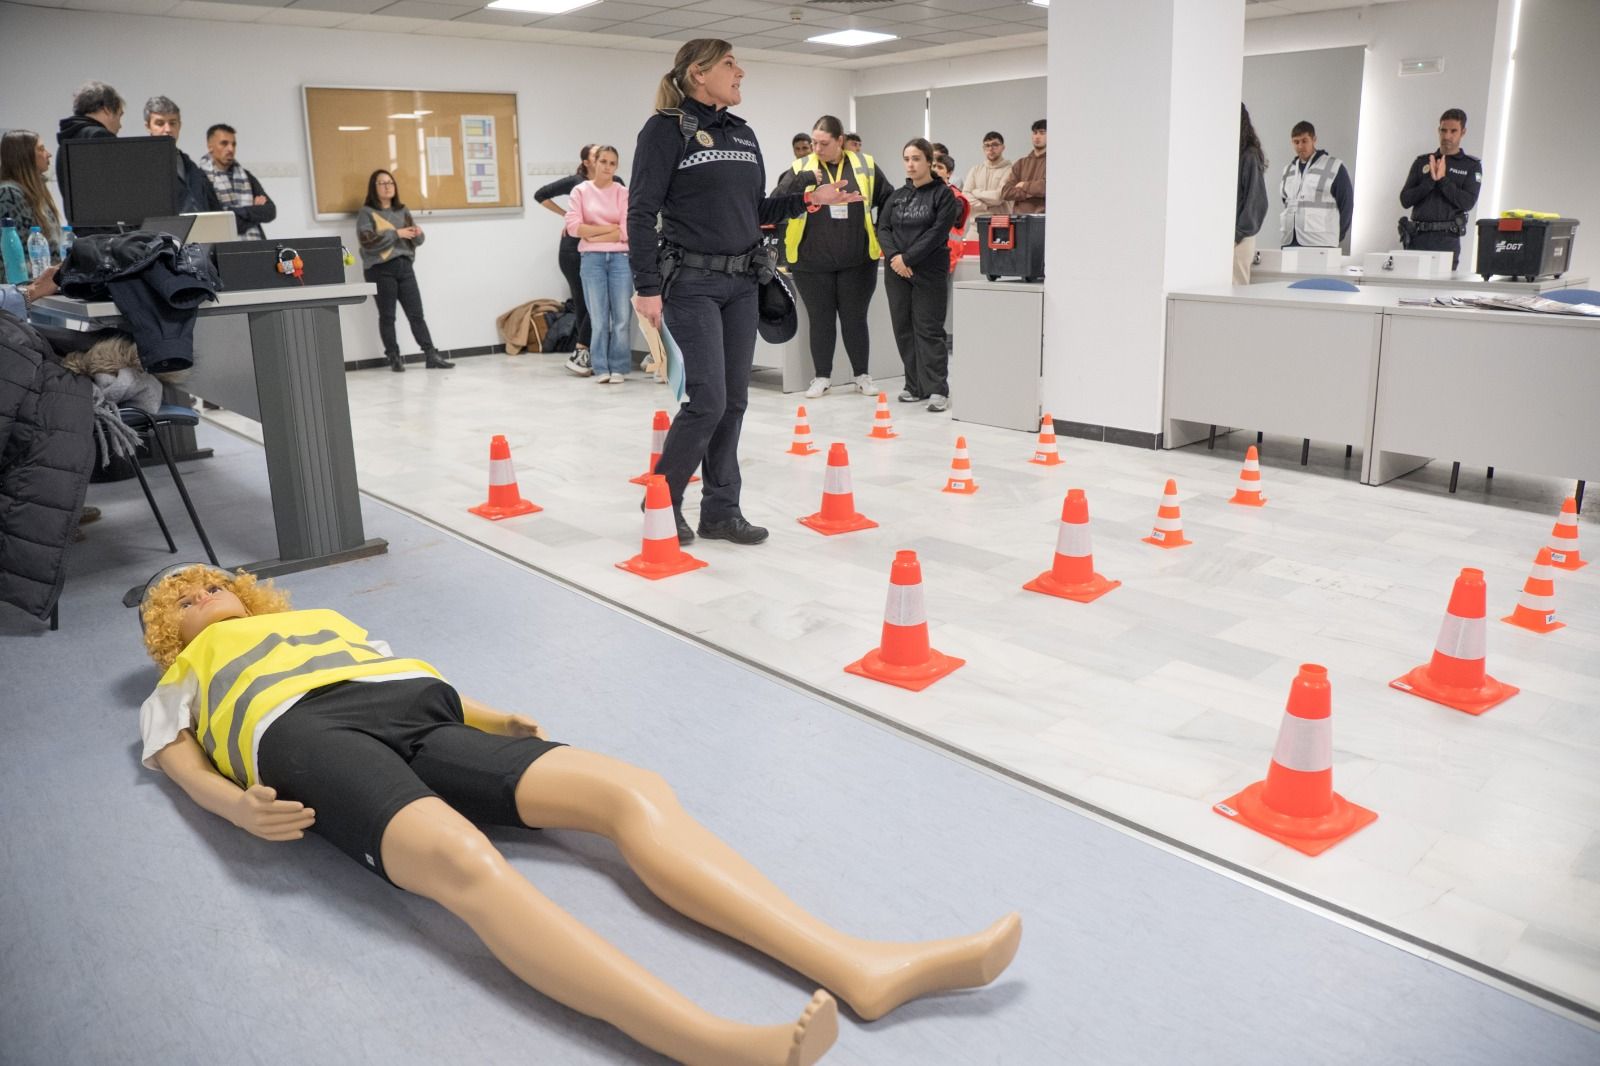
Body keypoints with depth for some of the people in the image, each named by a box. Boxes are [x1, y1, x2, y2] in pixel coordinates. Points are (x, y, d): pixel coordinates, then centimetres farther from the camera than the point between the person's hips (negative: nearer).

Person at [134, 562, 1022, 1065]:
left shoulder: (321, 619, 42)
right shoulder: (177, 684, 33)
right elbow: (180, 763, 16)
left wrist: (492, 717, 11)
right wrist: (240, 808, -8)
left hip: (419, 719, 5)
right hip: (309, 742, -4)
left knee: (625, 788, -21)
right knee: (461, 859, -37)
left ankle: (862, 969, -36)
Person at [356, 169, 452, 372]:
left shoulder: (402, 211, 16)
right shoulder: (366, 212, -1)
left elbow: (416, 240, 16)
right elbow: (367, 241, -14)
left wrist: (419, 234, -8)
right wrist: (396, 234, -16)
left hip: (404, 266, 4)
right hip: (380, 270, -4)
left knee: (416, 313, 2)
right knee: (387, 315, 1)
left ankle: (431, 356, 1)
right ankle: (394, 359, 5)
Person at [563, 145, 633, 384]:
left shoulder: (623, 193, 4)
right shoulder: (580, 191, 6)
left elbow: (627, 232, -5)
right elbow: (574, 227, -3)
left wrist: (593, 235, -6)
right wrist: (610, 228, -6)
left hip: (620, 258, 0)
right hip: (592, 259, 0)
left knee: (621, 317, 0)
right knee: (599, 318, 3)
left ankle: (618, 368, 9)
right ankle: (601, 368, 10)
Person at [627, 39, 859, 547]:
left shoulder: (743, 133, 15)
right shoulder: (666, 129, -6)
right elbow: (641, 213, -9)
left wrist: (810, 199, 7)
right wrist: (647, 288, -15)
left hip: (741, 283, 7)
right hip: (691, 283, -7)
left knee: (734, 401, 7)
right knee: (708, 399, -10)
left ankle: (720, 510, 17)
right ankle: (662, 502, 10)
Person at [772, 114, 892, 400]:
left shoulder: (865, 166, 2)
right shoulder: (802, 168, -1)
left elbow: (890, 200, 12)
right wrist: (801, 181, -24)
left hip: (857, 261, 0)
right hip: (812, 263, 0)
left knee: (855, 318, 9)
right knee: (820, 320, 9)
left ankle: (862, 374, 23)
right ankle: (822, 376, 21)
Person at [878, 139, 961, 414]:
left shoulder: (943, 194, -2)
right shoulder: (897, 195, 14)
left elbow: (937, 233, -12)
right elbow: (883, 228, 7)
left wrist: (908, 258, -16)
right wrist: (894, 256, -11)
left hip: (929, 272, -5)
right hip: (897, 272, 5)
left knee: (928, 329, -7)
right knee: (904, 329, 6)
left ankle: (937, 390, -4)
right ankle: (915, 386, 15)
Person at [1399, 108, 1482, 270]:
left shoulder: (1472, 166, 9)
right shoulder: (1422, 161, 13)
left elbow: (1467, 202, -5)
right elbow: (1405, 200, 4)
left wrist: (1442, 179, -11)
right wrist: (1430, 180, -9)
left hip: (1447, 239, -2)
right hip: (1417, 236, 2)